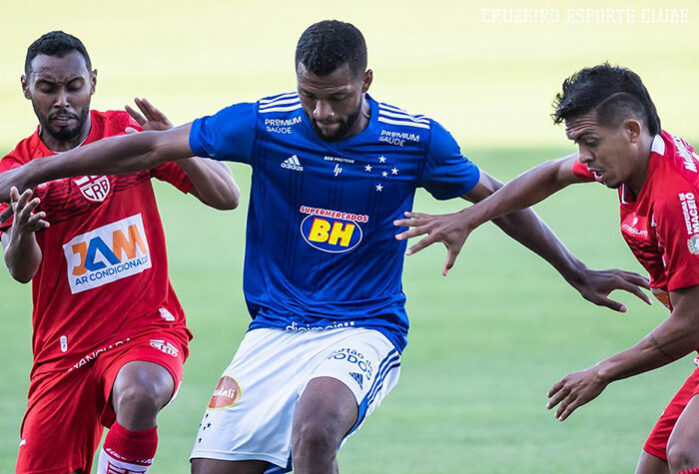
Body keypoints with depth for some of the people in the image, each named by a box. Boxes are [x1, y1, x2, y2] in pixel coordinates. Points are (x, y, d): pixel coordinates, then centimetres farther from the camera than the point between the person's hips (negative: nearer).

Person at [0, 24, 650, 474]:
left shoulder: (415, 139, -6)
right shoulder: (264, 124, -7)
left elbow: (498, 201, 9)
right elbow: (150, 148, -2)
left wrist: (577, 274, 15)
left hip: (364, 330, -2)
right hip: (276, 328, 2)